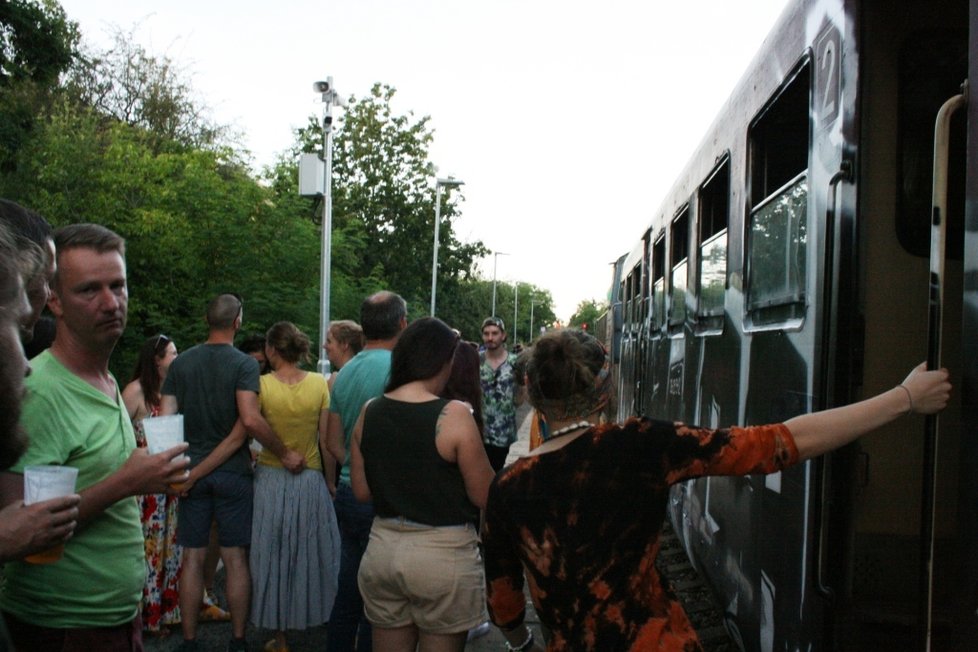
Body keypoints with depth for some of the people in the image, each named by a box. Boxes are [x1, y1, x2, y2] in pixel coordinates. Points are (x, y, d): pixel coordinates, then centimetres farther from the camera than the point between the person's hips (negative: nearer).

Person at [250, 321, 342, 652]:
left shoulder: (262, 385, -12)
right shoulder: (320, 383, -6)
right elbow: (327, 441, -4)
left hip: (271, 479, -1)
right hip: (310, 480, 1)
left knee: (274, 555, 11)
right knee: (311, 553, 17)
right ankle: (313, 614, 30)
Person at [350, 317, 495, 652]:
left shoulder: (370, 412, 0)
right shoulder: (453, 415, -16)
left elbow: (362, 490, 7)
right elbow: (485, 497, -12)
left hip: (383, 547, 5)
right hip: (443, 555, -5)